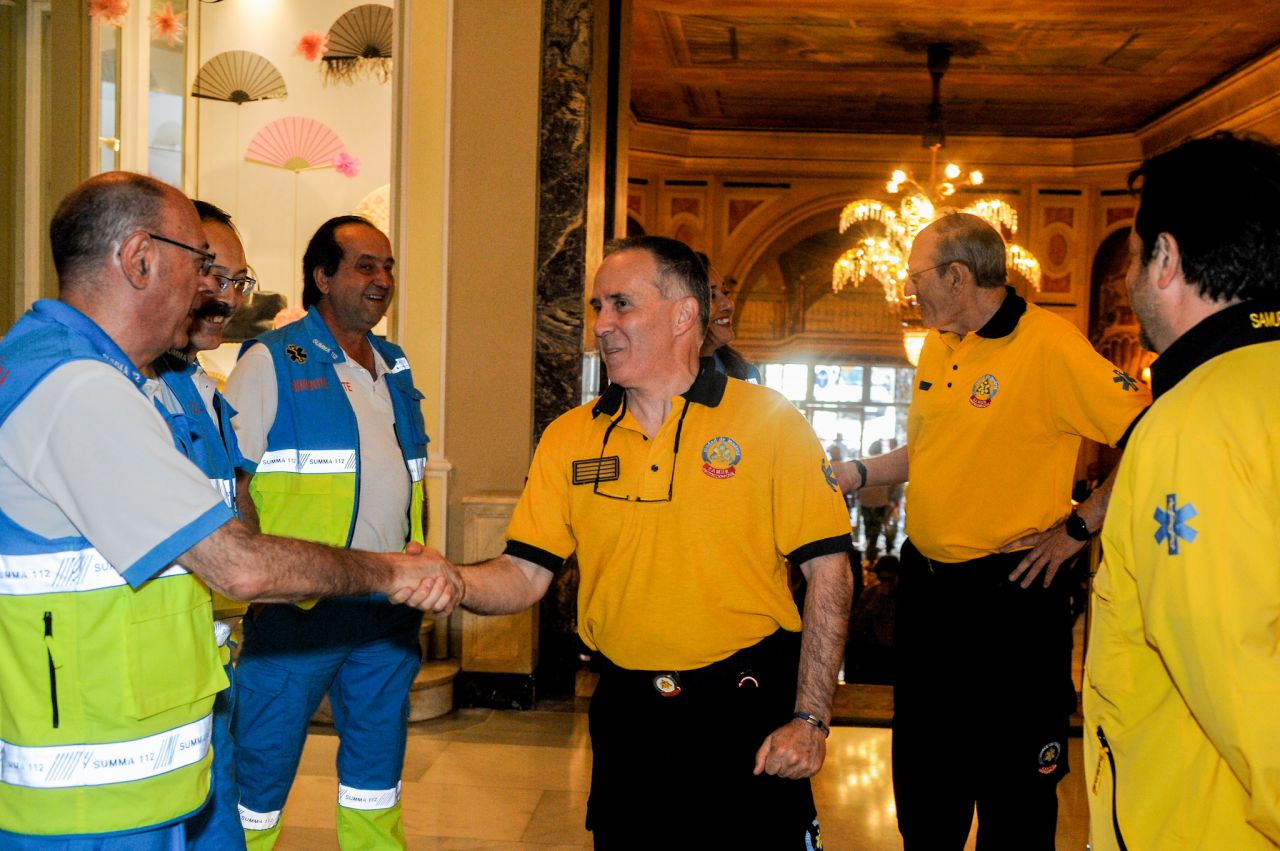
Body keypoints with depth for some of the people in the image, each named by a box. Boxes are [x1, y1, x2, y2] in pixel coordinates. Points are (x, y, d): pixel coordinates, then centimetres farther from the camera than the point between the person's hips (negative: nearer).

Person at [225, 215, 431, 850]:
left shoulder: (394, 367, 14)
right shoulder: (272, 362, -6)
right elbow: (230, 481, -10)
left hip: (388, 608, 6)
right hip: (297, 608, -6)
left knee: (378, 758, 16)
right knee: (264, 762, 2)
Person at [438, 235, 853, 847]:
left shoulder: (769, 422, -7)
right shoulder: (568, 438, 3)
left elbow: (827, 571, -7)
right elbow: (526, 574, 0)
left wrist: (809, 718, -11)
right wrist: (456, 583, -22)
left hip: (744, 705, -3)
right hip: (625, 711, 3)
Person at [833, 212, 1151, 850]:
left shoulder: (1049, 344, -16)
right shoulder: (937, 347, 9)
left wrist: (1076, 528, -16)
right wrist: (850, 474, 9)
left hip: (1009, 591, -7)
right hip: (924, 584, 8)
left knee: (1013, 790, 7)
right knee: (922, 775, 20)